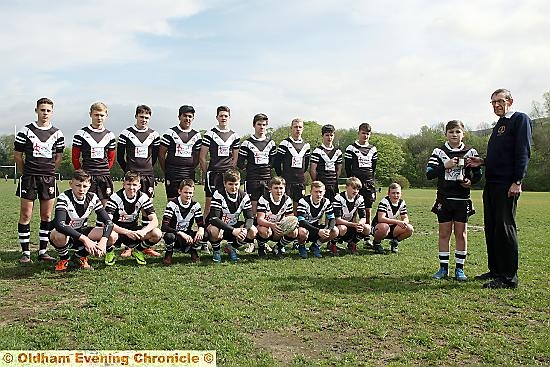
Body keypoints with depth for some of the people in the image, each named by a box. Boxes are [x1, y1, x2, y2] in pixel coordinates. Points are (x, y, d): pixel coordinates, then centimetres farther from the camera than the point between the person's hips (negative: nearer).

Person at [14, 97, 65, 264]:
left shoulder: (57, 134, 7)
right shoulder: (25, 131, 0)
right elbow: (17, 155, 5)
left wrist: (48, 173, 11)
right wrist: (27, 173, 9)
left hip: (48, 178, 3)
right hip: (29, 178, -2)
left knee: (47, 216, 6)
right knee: (26, 215, -1)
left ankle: (43, 251, 15)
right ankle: (25, 253, 8)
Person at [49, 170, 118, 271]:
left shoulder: (92, 198, -10)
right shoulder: (64, 198, -22)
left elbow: (108, 222, -15)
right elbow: (59, 224, -37)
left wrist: (103, 241, -35)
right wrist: (84, 239, -46)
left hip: (81, 231, 4)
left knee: (113, 236, -18)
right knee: (58, 236, -41)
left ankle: (81, 255, 5)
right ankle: (64, 258, -4)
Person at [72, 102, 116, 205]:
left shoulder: (110, 135, 11)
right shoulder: (81, 134, 1)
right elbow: (75, 158, 4)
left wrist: (105, 170, 9)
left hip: (104, 177, 3)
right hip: (87, 176, -3)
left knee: (105, 207, 5)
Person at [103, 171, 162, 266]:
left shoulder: (143, 198, -9)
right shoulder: (115, 197, -17)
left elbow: (154, 221, -13)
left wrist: (143, 231, -34)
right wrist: (126, 232, -40)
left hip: (134, 232, 3)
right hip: (118, 230, -2)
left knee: (157, 234, -23)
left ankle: (138, 251, 7)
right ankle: (109, 252, 0)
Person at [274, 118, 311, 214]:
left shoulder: (306, 145, 11)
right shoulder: (285, 143, -4)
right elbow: (277, 162, -4)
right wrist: (281, 176, 0)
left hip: (300, 181, 5)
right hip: (287, 181, -4)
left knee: (298, 205, 8)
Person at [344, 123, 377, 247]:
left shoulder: (373, 149, 13)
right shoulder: (351, 148, 1)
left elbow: (374, 167, 18)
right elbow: (347, 167, 1)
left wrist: (372, 180, 9)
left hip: (369, 184, 4)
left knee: (368, 211, 5)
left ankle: (367, 238, 10)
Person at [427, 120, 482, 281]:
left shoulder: (470, 152, 4)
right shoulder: (439, 152, 2)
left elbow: (478, 174, 8)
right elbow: (429, 173, -7)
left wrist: (471, 181, -13)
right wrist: (445, 166, -19)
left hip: (462, 200, 0)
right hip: (444, 199, 0)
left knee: (461, 233, 5)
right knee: (444, 233, 5)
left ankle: (460, 268, 15)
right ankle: (443, 268, 15)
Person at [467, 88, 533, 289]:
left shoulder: (520, 119, -3)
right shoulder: (499, 124, 23)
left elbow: (523, 153, -13)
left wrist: (517, 182, -20)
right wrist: (482, 161, 10)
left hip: (508, 185, -9)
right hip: (492, 183, 9)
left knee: (505, 228, -7)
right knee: (491, 228, 11)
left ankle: (509, 277, 0)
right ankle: (495, 270, 21)